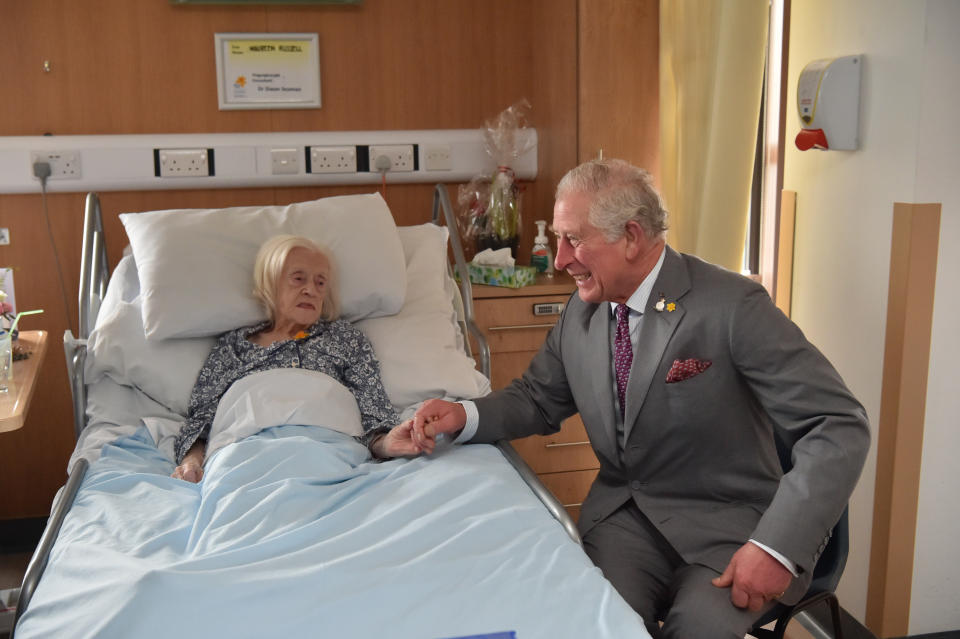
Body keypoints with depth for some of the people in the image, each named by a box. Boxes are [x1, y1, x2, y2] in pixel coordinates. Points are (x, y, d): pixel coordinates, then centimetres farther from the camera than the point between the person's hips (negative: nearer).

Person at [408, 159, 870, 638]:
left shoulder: (732, 307, -15)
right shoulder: (582, 313, 3)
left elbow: (839, 426, -17)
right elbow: (537, 399, 16)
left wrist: (778, 546, -26)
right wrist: (464, 416, -5)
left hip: (728, 525, -3)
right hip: (624, 513, 3)